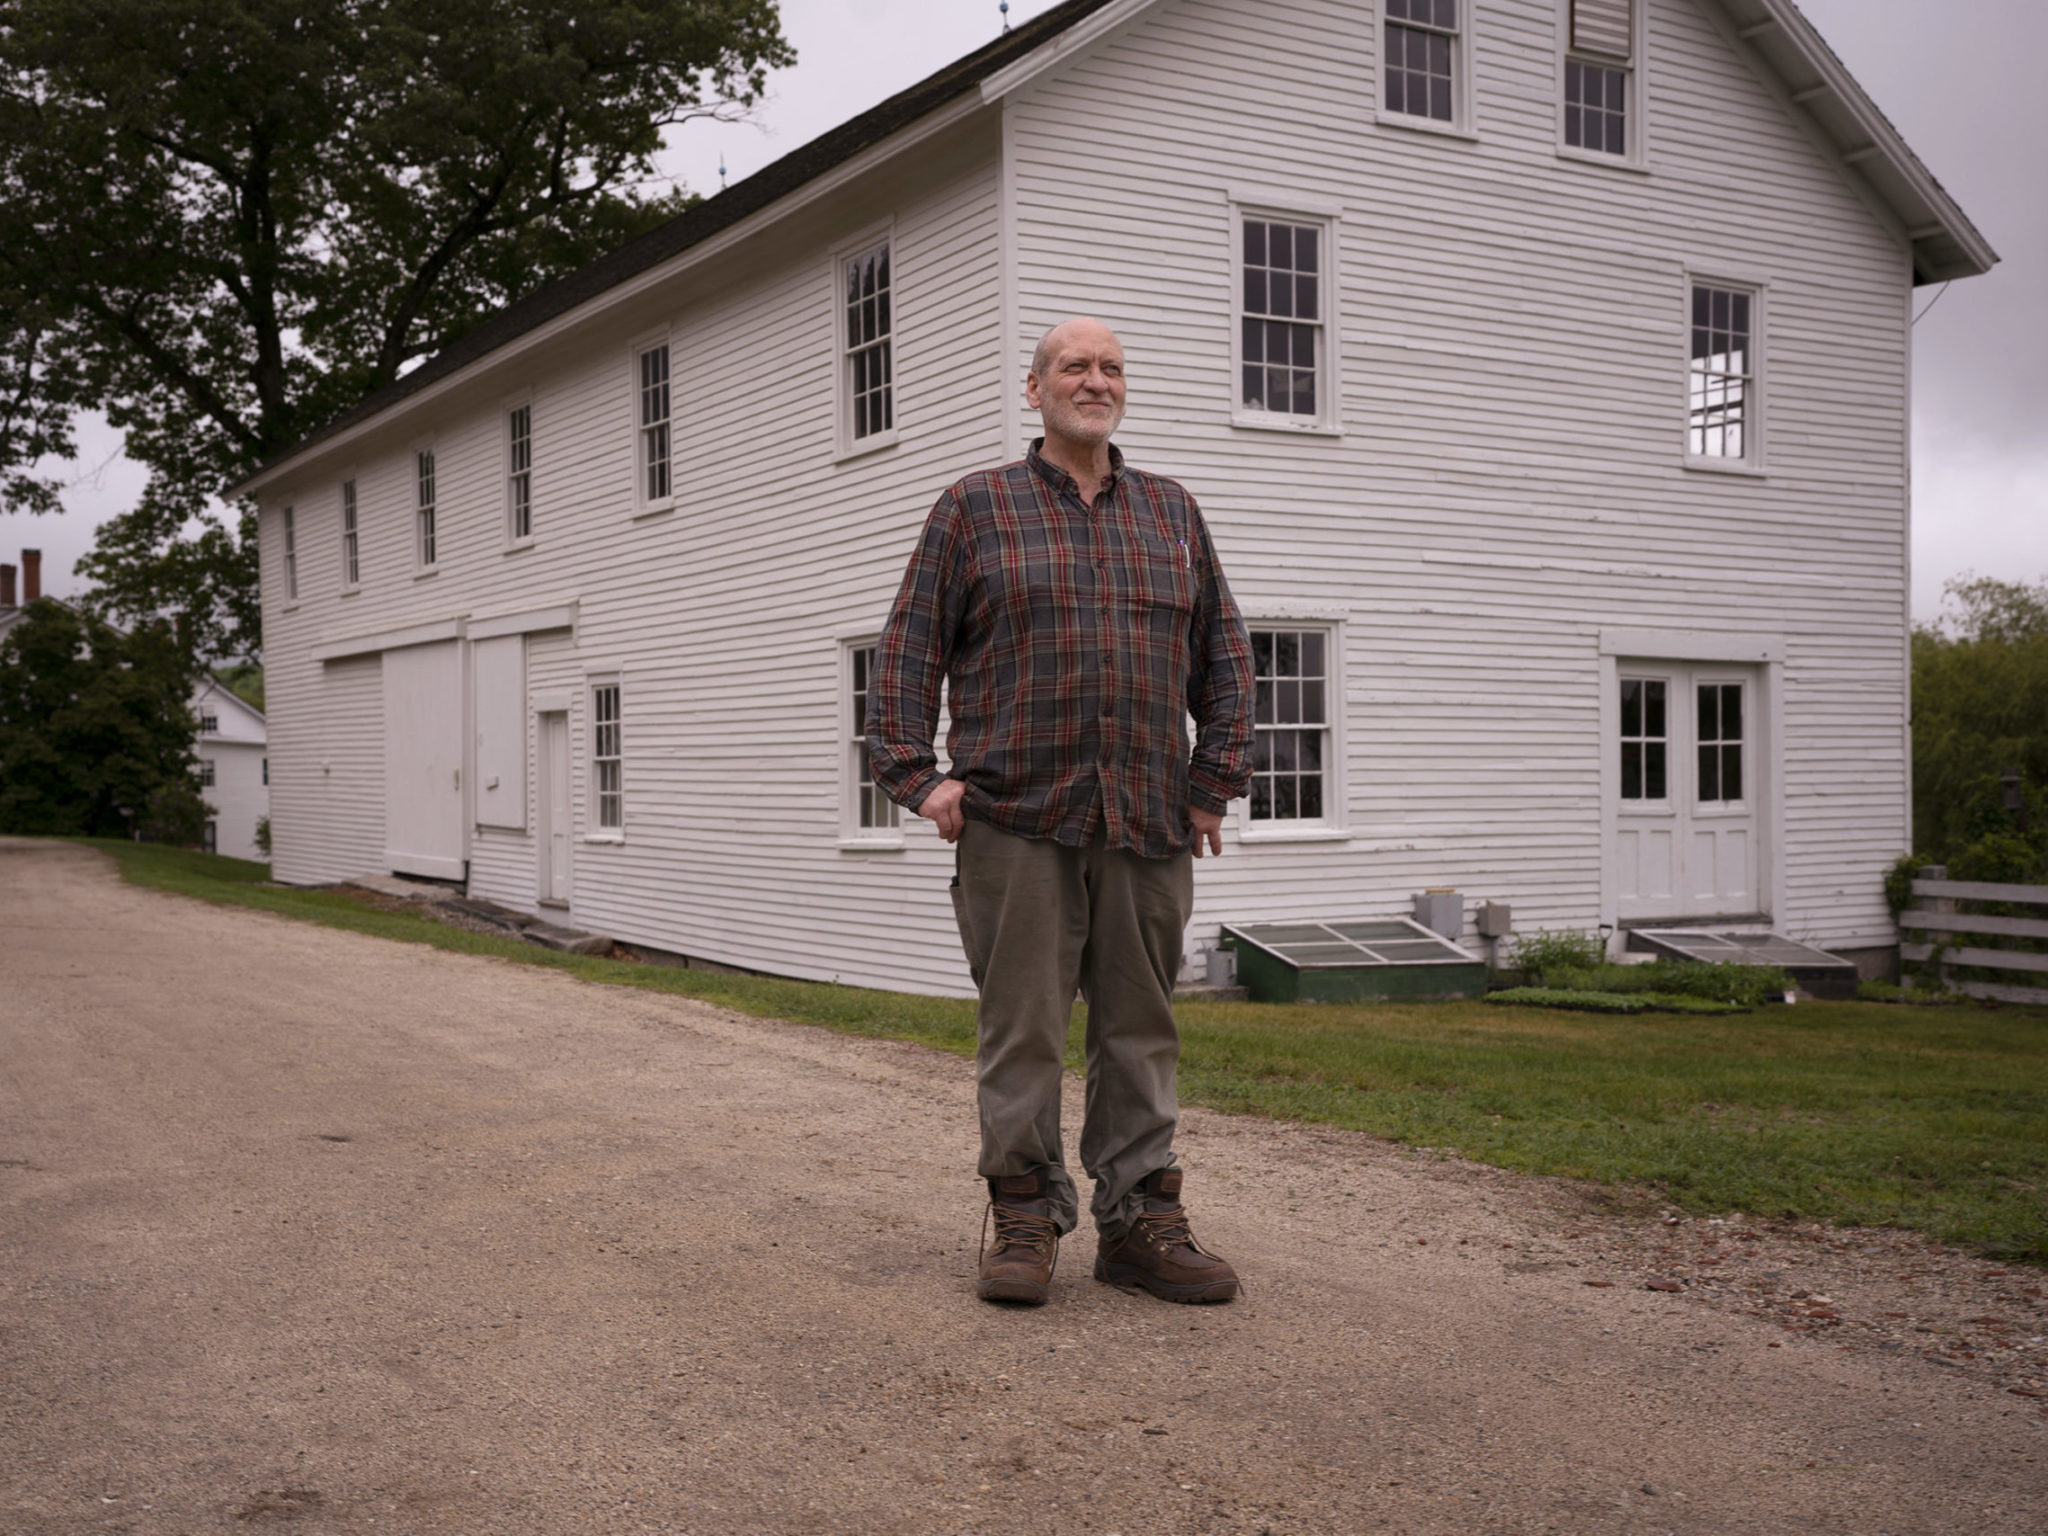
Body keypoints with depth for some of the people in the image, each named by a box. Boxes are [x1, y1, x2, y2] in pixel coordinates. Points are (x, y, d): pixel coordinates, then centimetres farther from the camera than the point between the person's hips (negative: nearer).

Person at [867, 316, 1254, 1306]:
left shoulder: (1173, 513, 17)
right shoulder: (973, 510, 8)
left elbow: (1223, 655, 18)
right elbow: (908, 649, 5)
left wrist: (1216, 779, 10)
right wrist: (916, 773, -5)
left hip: (1149, 821, 3)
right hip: (1017, 821, -3)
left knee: (1141, 1027, 6)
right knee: (1022, 1026, -1)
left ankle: (1140, 1222, 14)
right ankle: (1025, 1217, 10)